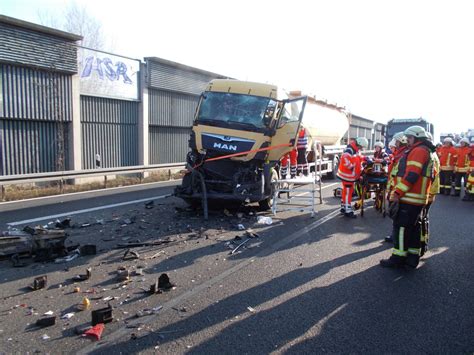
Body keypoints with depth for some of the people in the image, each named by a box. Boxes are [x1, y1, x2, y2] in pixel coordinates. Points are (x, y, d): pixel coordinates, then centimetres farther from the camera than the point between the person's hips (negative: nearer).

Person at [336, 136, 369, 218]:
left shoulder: (356, 150, 10)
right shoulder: (349, 150, -23)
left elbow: (358, 159, 25)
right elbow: (345, 159, -36)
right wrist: (351, 167, -27)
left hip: (351, 175, 10)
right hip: (347, 175, -10)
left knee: (346, 191, 18)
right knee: (348, 192, -6)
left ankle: (343, 207, 30)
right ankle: (348, 211, 0)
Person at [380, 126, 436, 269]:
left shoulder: (418, 151, -12)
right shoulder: (425, 151, 21)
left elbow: (411, 175, -22)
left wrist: (398, 193, -21)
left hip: (408, 198, -10)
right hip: (417, 199, 10)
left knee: (402, 227, -5)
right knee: (413, 227, 13)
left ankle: (398, 258, 0)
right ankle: (412, 257, 20)